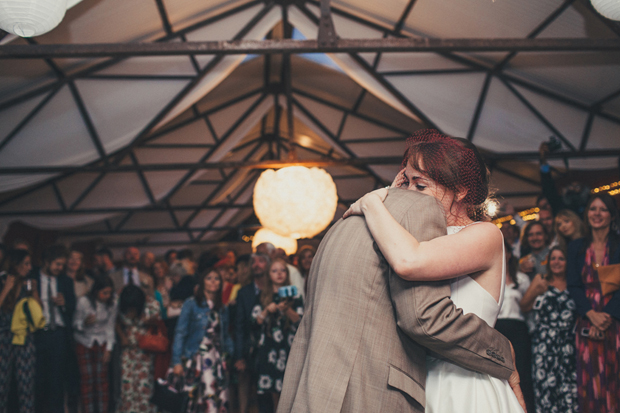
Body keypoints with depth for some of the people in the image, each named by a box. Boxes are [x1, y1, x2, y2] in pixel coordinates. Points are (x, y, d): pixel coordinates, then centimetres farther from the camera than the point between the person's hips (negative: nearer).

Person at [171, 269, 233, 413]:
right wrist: (177, 361, -9)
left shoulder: (223, 309, 14)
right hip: (197, 359, -4)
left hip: (218, 360, 4)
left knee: (220, 400, -3)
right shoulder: (191, 304, 1)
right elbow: (180, 333, -3)